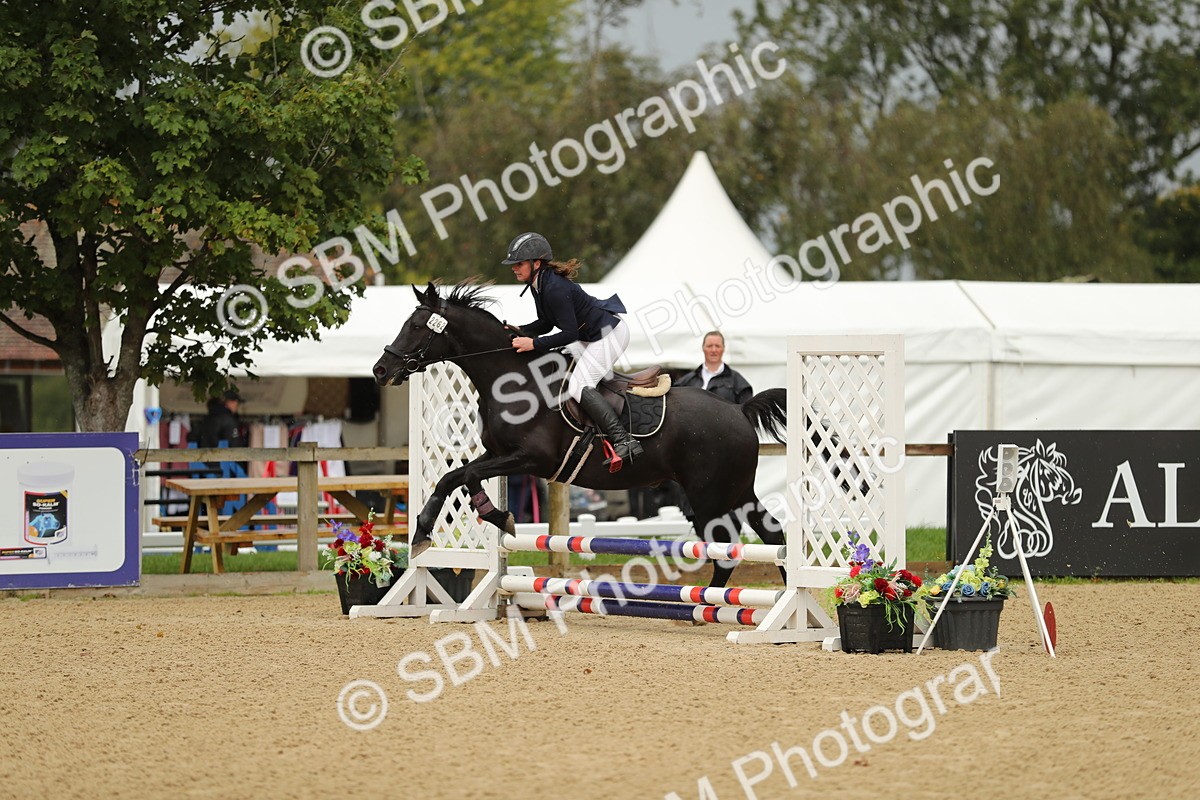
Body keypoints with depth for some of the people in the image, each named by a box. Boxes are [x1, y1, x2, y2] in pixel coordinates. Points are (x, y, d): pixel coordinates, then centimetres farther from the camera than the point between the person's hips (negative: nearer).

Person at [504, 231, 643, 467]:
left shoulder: (555, 289, -27)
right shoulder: (539, 284, 4)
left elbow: (570, 334, -27)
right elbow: (546, 324, 13)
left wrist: (534, 343, -27)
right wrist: (520, 332, -1)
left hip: (609, 333, -11)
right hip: (594, 335, 11)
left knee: (579, 387, -18)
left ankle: (623, 442, -25)